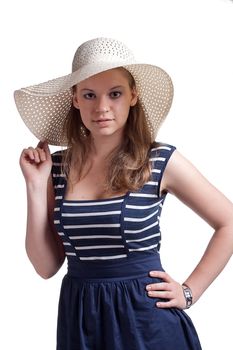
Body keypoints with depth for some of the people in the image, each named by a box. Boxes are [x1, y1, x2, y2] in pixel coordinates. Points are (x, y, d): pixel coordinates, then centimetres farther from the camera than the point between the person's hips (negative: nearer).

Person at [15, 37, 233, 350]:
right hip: (79, 319, 3)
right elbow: (46, 267, -1)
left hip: (145, 317, -2)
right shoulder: (57, 168, -1)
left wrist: (190, 292, -4)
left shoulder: (161, 162, -9)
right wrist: (36, 185, -7)